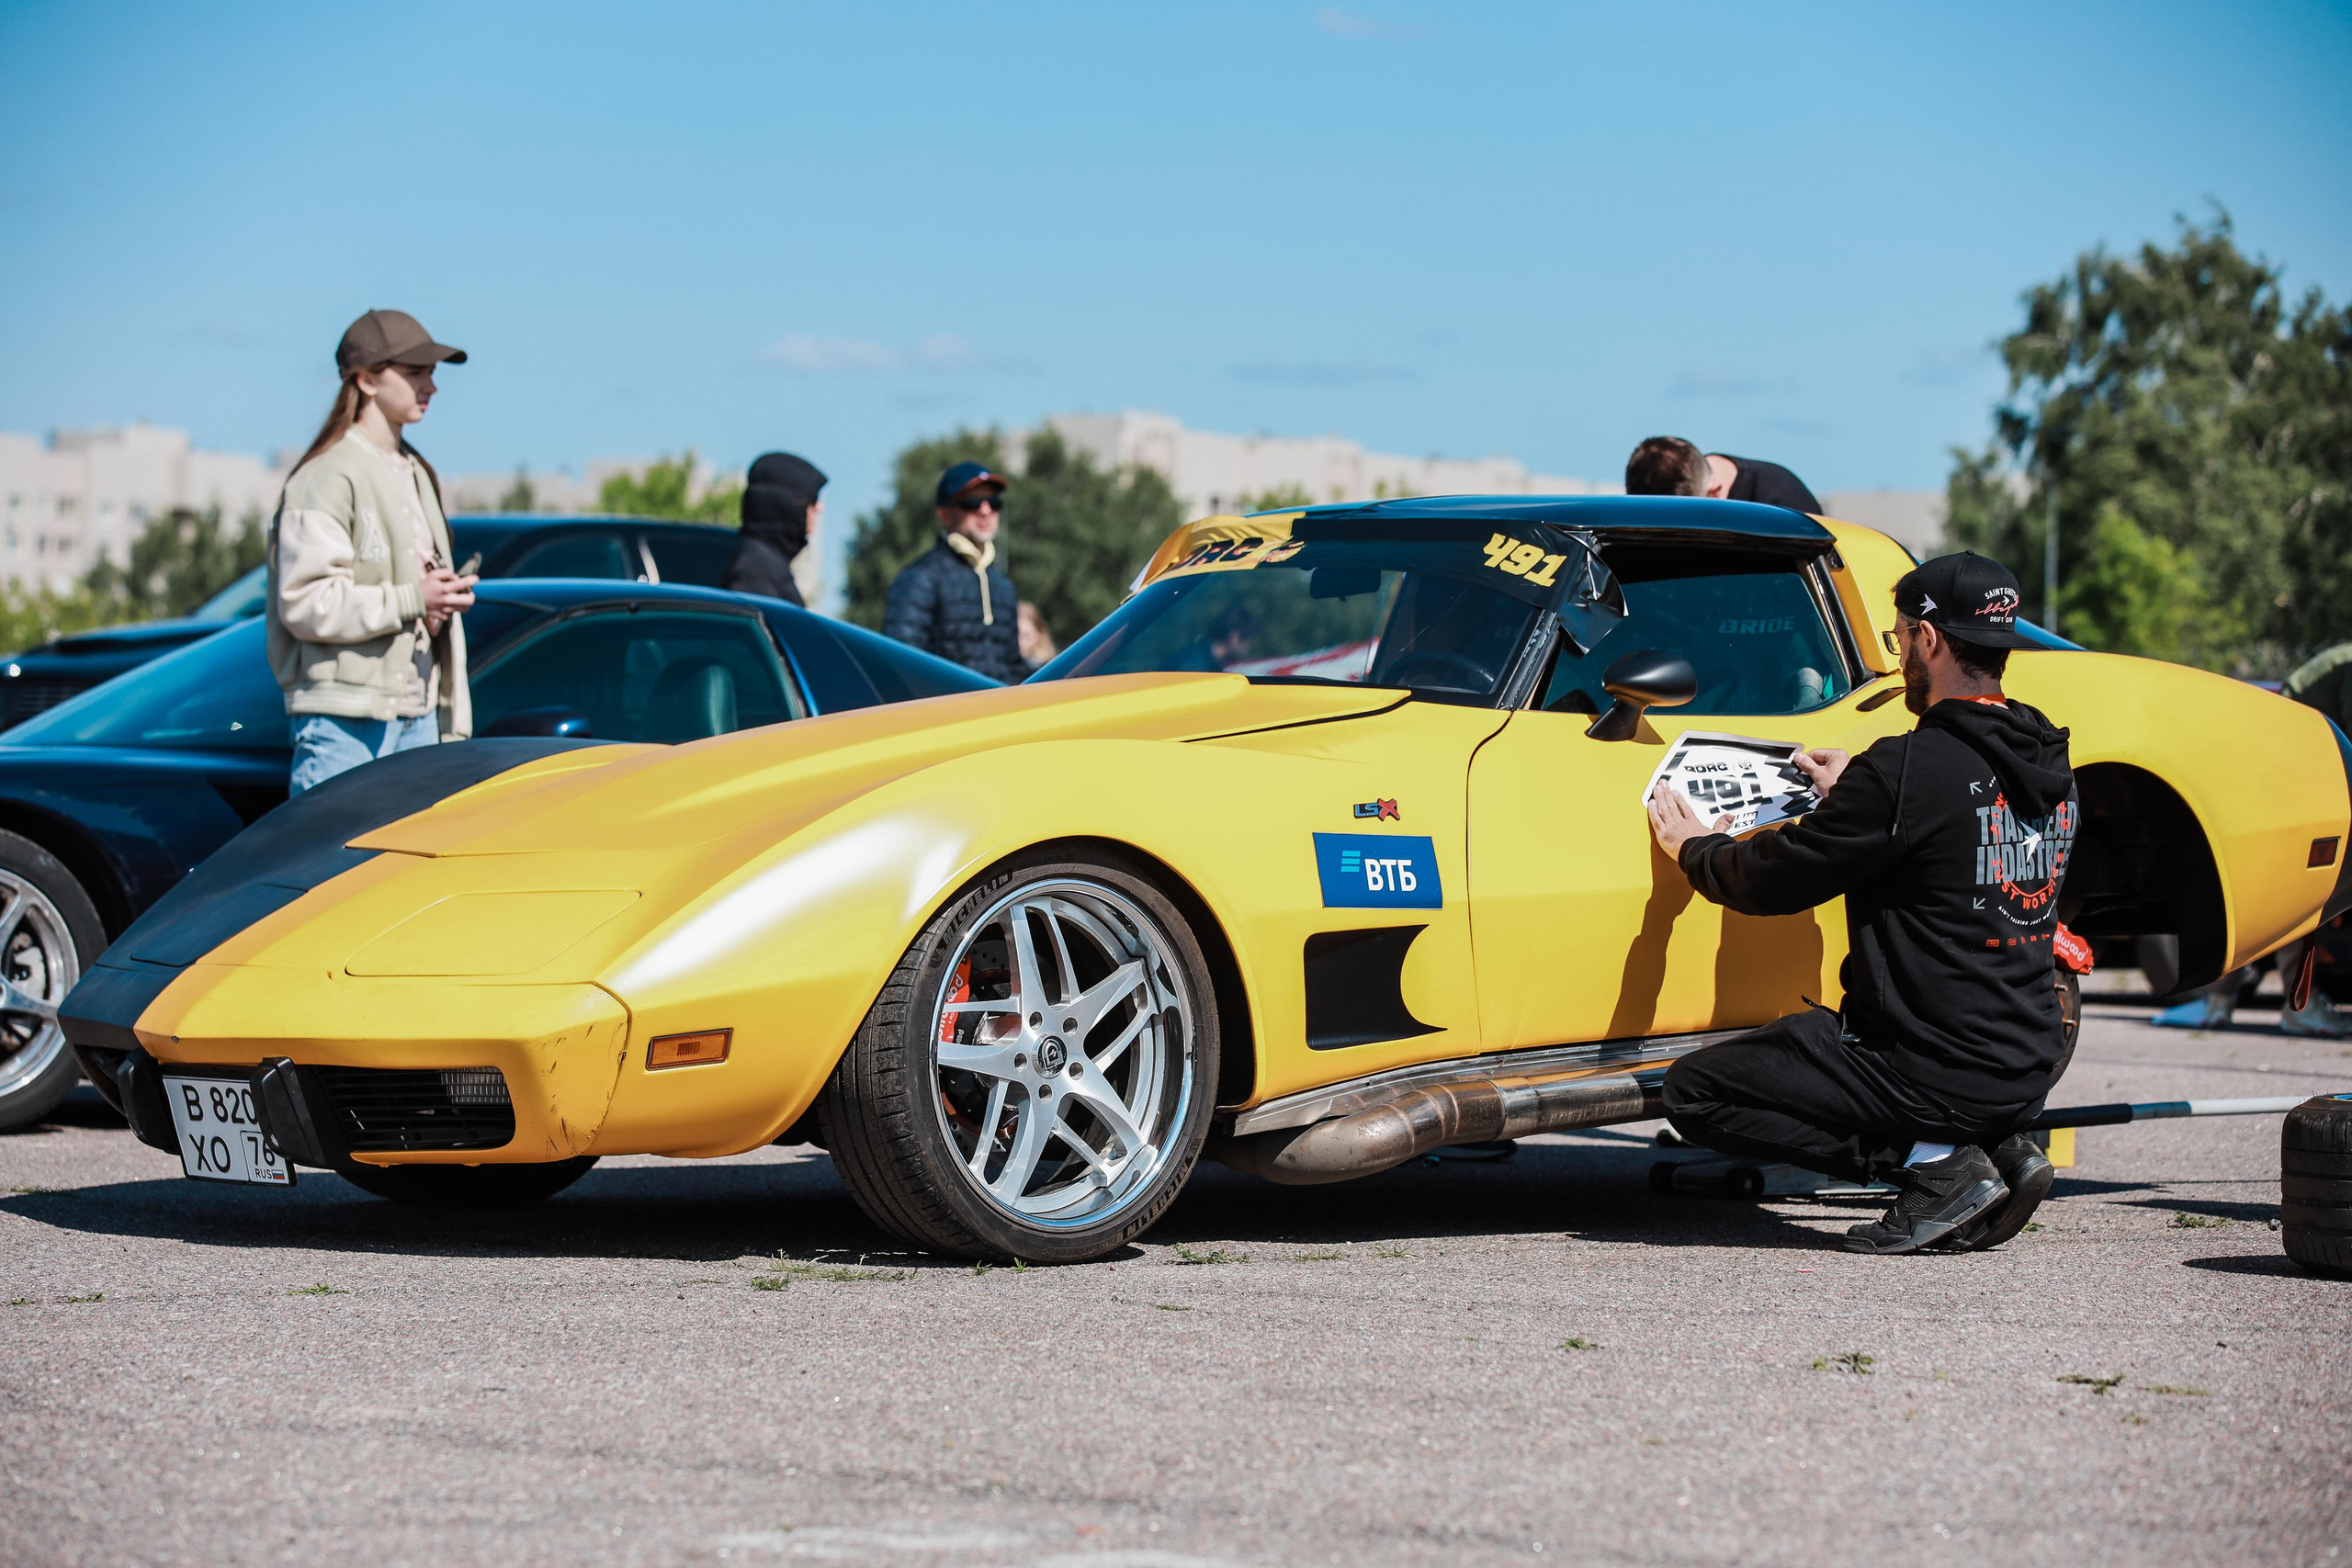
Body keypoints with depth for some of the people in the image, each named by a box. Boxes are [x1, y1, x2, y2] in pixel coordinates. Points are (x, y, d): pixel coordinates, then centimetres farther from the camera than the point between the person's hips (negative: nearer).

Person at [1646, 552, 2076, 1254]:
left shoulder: (1912, 771, -19)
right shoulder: (2047, 765, 5)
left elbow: (1773, 881, -10)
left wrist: (1694, 848, 10)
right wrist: (1854, 798, 31)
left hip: (1940, 1076, -8)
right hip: (2031, 1069, 8)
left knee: (1694, 1092, 2)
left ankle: (1932, 1163, -6)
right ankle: (2000, 1150, 11)